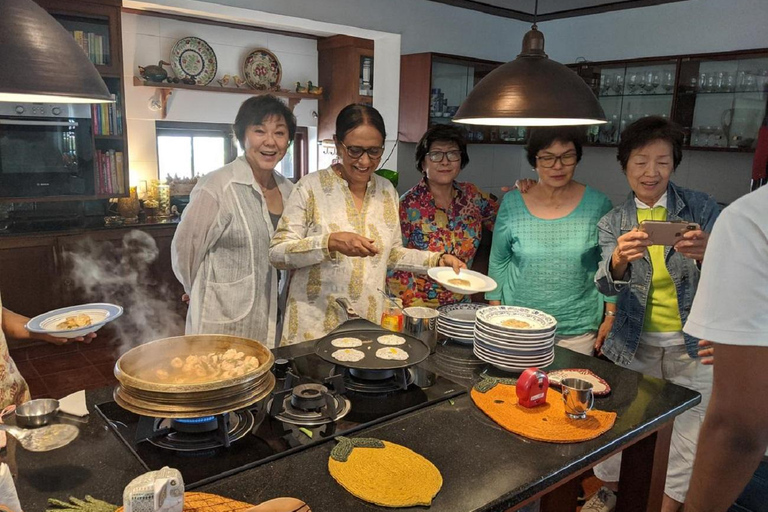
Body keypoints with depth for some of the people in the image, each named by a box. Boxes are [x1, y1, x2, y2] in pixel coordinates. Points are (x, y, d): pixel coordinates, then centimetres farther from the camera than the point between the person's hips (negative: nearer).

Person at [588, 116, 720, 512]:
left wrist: (705, 255, -32)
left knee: (687, 442, 6)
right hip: (633, 346, 1)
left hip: (693, 348, 0)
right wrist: (619, 260, -36)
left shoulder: (700, 208, -3)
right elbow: (607, 284, -13)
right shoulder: (613, 222, 0)